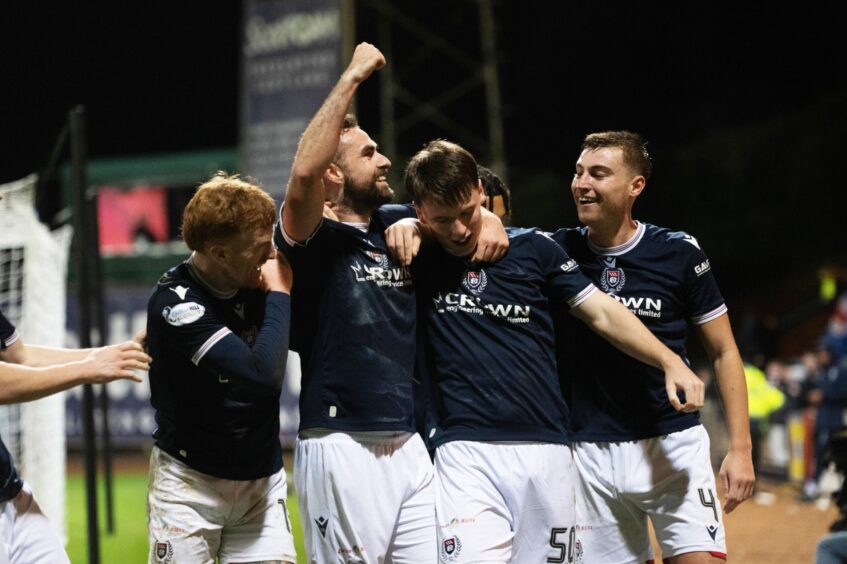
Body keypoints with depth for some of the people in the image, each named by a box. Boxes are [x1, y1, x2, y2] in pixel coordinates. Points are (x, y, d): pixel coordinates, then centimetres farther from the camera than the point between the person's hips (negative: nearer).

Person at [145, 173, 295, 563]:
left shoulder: (256, 280, -3)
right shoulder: (175, 301, -20)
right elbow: (262, 374, -29)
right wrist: (279, 295, -17)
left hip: (262, 481, 5)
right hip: (190, 479, -5)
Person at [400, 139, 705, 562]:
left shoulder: (533, 248, 7)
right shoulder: (419, 262, 5)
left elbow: (602, 313, 7)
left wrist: (669, 361, -4)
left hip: (546, 448, 2)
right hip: (466, 453, -2)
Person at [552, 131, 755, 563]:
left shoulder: (678, 252, -2)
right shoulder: (558, 251, 3)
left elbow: (723, 352, 3)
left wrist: (741, 448, -3)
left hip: (674, 444, -2)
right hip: (591, 452, 2)